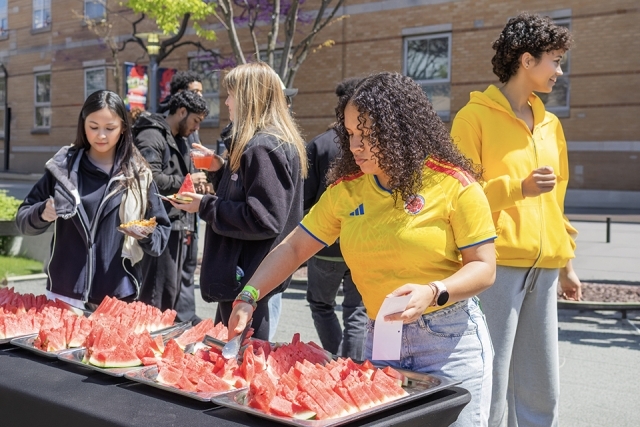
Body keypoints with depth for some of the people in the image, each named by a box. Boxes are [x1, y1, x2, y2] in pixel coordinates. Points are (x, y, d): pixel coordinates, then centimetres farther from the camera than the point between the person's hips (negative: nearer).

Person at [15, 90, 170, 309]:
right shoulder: (63, 166, 1)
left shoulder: (138, 174, 1)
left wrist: (145, 236, -17)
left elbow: (161, 232, 4)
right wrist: (42, 214, -16)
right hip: (64, 294, 1)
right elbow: (23, 218, 5)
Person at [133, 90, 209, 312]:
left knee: (173, 290, 13)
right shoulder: (152, 136, -10)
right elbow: (151, 179, -24)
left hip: (178, 228, 10)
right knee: (159, 292, -9)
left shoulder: (180, 141, 22)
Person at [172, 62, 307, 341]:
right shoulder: (255, 144, 13)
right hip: (243, 275, 11)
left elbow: (264, 220, -25)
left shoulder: (264, 148, -19)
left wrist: (205, 207, -17)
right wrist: (219, 170, 7)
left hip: (248, 279, -11)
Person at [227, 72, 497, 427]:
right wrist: (248, 297, -6)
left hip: (450, 339, -3)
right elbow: (293, 248, 5)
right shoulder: (346, 189, 2)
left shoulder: (453, 184, -11)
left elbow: (483, 267, -10)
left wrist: (433, 292, -27)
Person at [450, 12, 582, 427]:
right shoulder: (476, 117, -3)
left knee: (542, 389, 10)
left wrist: (566, 261, 20)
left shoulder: (550, 124, 17)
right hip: (497, 264, -6)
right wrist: (519, 187, -17)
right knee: (489, 386, -3)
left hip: (544, 269, 7)